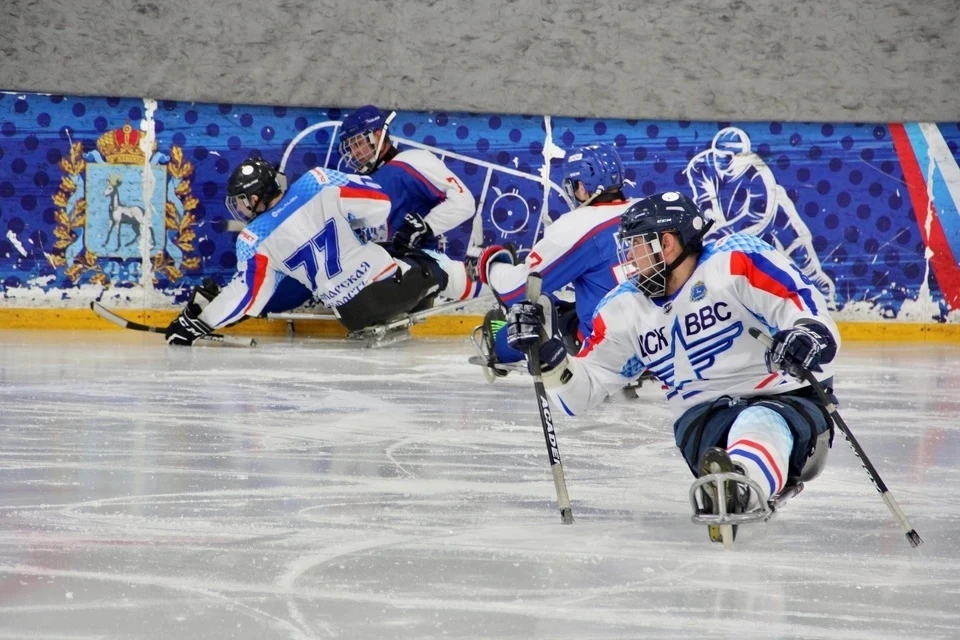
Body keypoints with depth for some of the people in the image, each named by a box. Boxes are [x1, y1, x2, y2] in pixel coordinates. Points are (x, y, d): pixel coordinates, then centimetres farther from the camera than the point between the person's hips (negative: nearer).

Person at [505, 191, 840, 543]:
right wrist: (545, 350, -7)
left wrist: (807, 336, -39)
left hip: (787, 397, -7)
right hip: (704, 417, 7)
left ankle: (745, 489, -67)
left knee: (761, 426, -41)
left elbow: (805, 305, -16)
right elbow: (581, 391, 11)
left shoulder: (737, 261, -7)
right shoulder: (624, 310, 10)